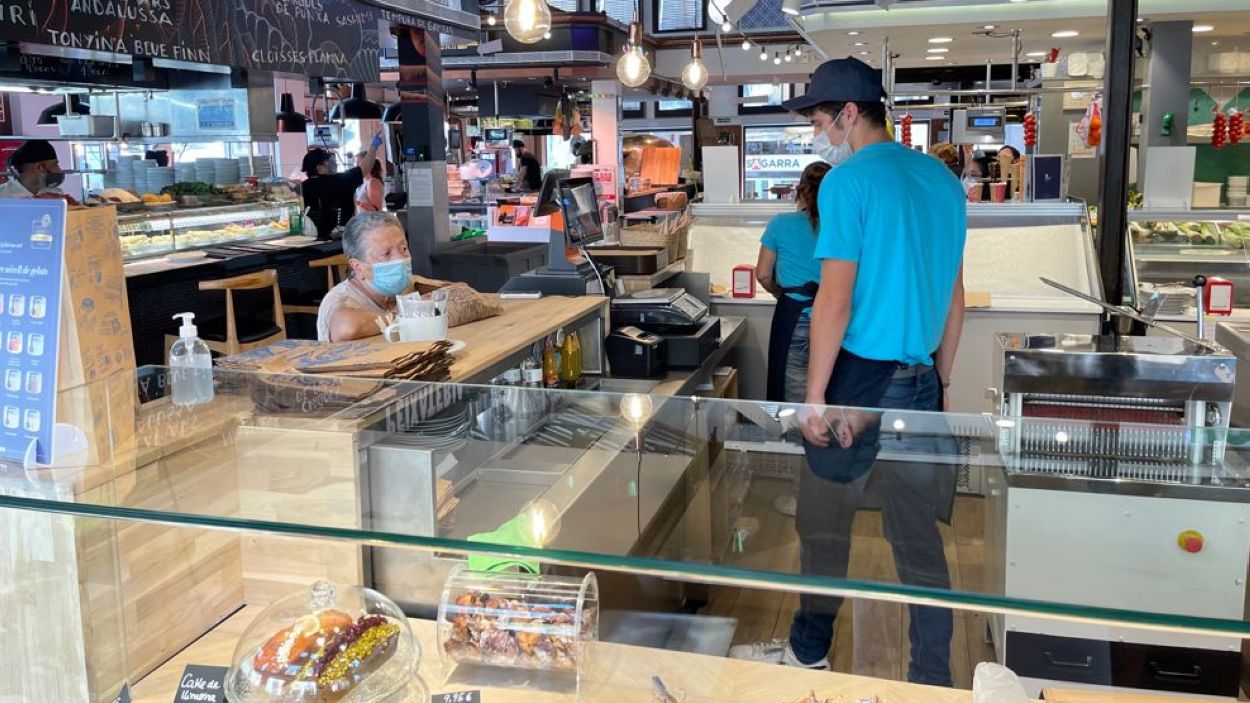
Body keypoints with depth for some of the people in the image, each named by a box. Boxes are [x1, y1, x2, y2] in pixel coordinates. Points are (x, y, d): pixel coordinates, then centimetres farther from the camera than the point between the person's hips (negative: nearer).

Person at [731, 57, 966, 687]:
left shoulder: (849, 182, -12)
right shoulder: (942, 180, 11)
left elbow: (836, 298, -16)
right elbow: (955, 297, 14)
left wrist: (815, 397, -11)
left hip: (861, 377, -6)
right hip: (921, 383, 7)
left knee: (823, 526, 11)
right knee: (919, 538, 12)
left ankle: (809, 651, 28)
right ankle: (934, 680, 20)